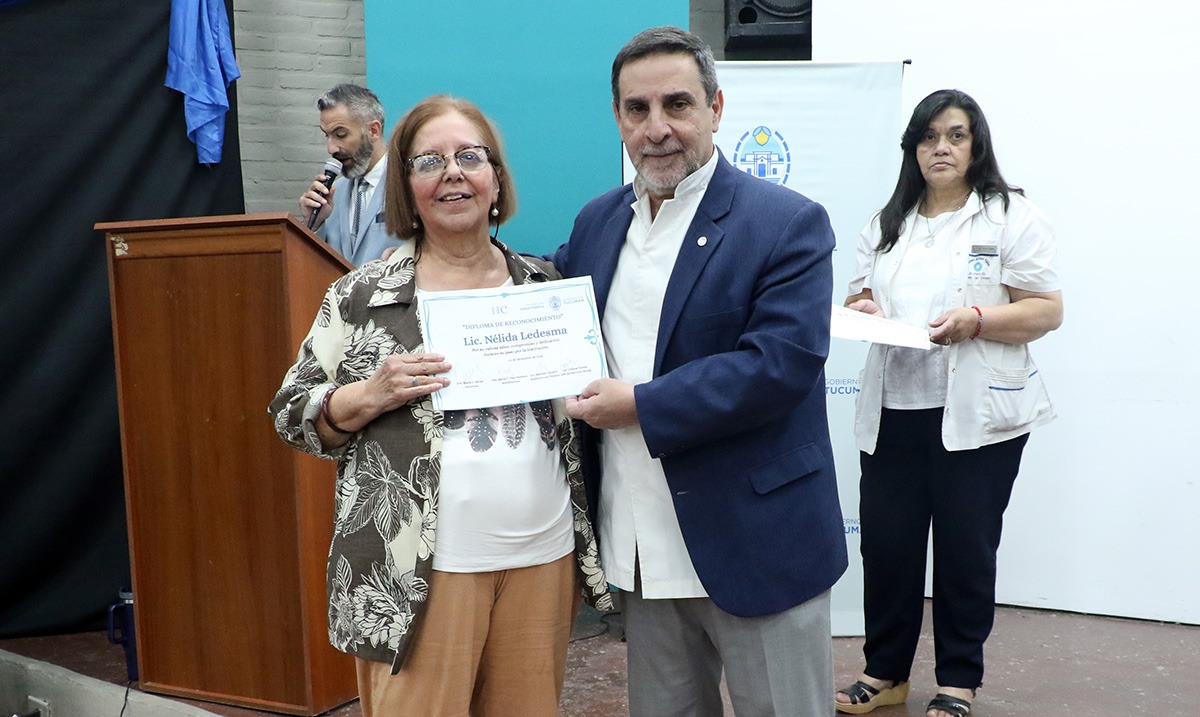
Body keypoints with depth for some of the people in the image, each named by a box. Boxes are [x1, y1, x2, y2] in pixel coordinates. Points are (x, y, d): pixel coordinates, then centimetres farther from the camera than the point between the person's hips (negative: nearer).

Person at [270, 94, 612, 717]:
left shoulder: (546, 285, 8)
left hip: (544, 554, 4)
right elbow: (292, 415, 1)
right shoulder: (363, 296, -2)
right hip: (417, 571, -3)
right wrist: (371, 395, -16)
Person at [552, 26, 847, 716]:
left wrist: (642, 406, -19)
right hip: (644, 549, 6)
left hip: (755, 546, -5)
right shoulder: (598, 221, 9)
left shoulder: (788, 223, -11)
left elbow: (780, 363, -21)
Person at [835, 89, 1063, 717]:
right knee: (886, 541, 6)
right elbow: (858, 295, 20)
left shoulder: (1011, 217, 0)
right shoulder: (887, 223, 15)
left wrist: (977, 319, -21)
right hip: (892, 411, 4)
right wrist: (861, 307, -4)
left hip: (976, 414, -4)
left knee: (965, 547, 5)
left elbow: (1047, 310, -5)